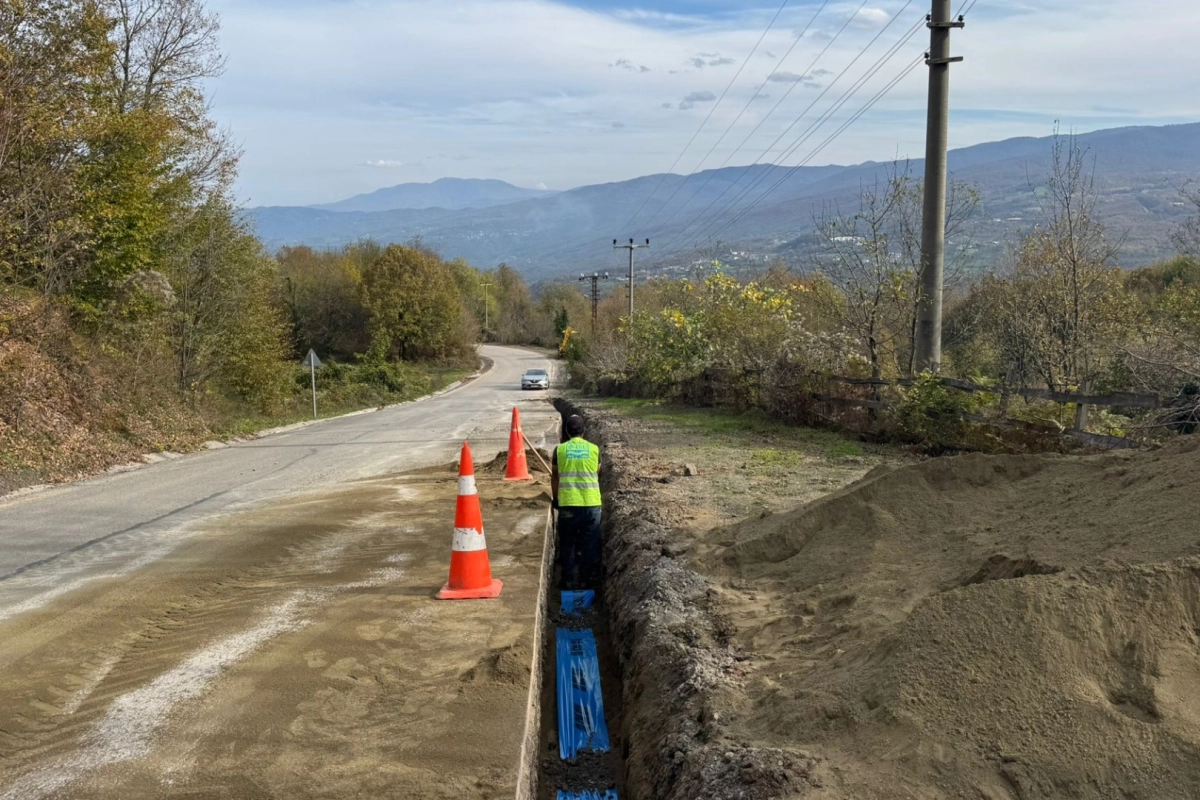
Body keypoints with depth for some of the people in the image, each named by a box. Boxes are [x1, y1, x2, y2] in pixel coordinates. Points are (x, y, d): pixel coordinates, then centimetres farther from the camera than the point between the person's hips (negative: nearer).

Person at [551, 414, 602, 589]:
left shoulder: (559, 450, 0)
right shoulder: (594, 449, 2)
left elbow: (555, 477, 7)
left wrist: (556, 499, 21)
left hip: (567, 504, 0)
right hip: (591, 503, 0)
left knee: (568, 544, 11)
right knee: (590, 545, 9)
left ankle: (570, 581, 14)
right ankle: (589, 581, 14)